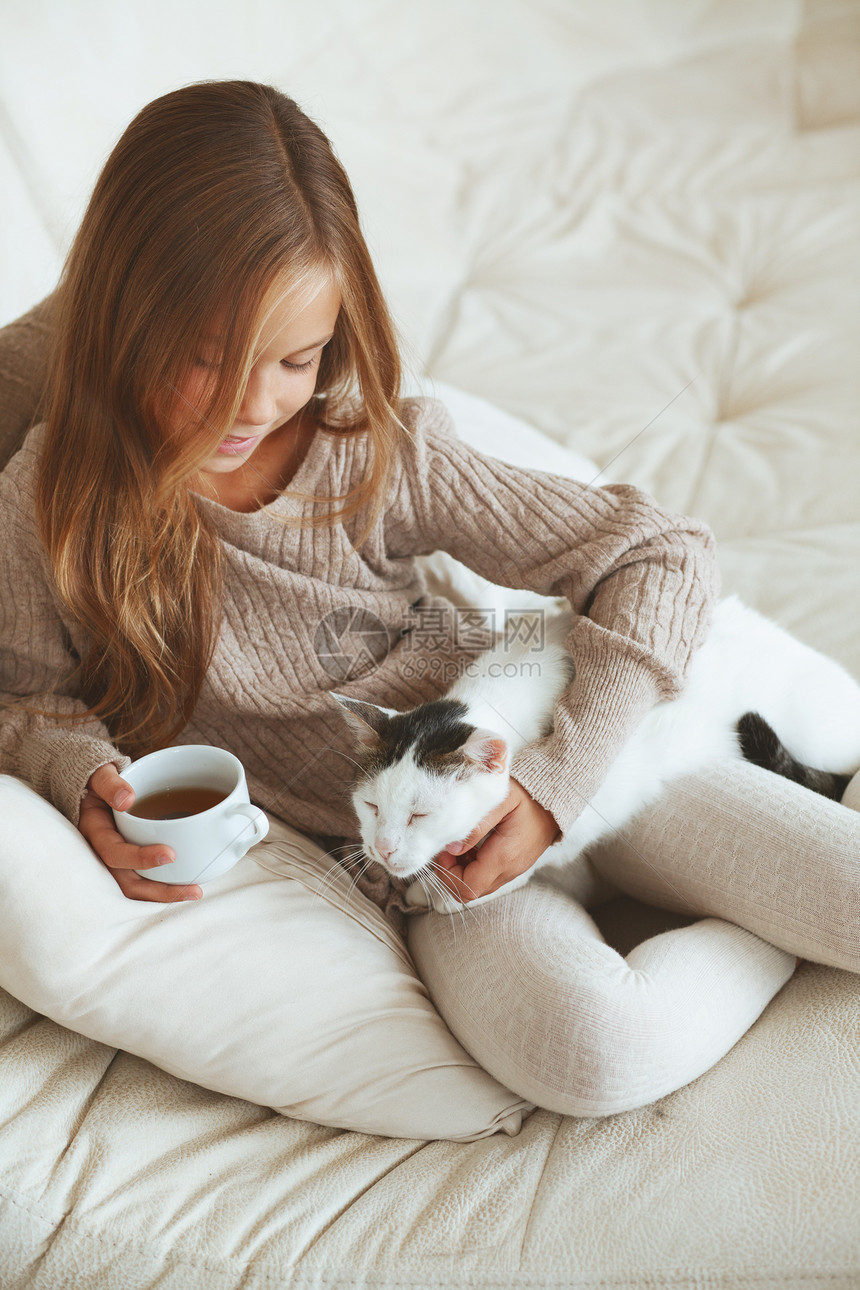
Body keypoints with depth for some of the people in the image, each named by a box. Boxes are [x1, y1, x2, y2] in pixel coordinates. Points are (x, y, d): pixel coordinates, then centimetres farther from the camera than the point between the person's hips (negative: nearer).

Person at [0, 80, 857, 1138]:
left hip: (580, 755, 0)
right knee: (588, 1048, -31)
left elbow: (669, 556, -10)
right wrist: (89, 783, -16)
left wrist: (556, 779, -19)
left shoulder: (383, 458, -12)